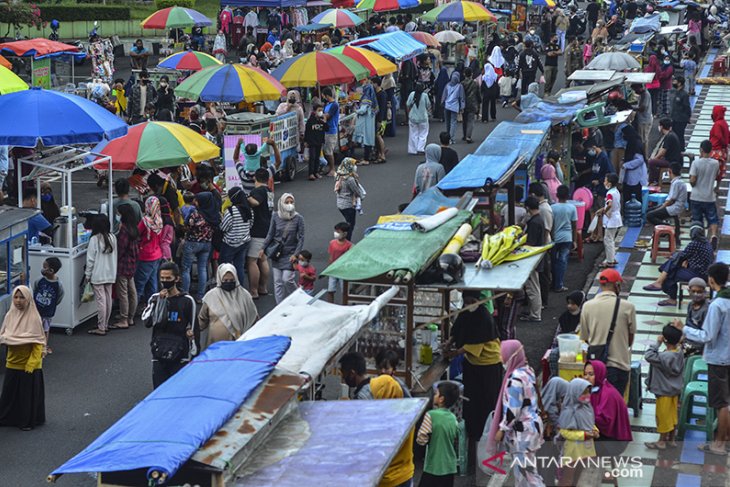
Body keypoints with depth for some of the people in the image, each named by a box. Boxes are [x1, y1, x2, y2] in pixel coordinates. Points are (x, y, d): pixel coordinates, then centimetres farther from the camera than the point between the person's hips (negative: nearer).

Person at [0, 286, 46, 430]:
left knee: (28, 392, 6)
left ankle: (28, 421, 18)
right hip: (13, 361, 5)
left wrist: (32, 363, -18)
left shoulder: (34, 318, -13)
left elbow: (38, 343, -12)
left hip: (28, 363, -5)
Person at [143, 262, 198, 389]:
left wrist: (194, 355, 0)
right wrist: (157, 302, -13)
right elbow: (147, 322, -6)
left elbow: (194, 330, 2)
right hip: (159, 354, 3)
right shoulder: (155, 298, 7)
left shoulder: (187, 301, -2)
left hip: (180, 356, -3)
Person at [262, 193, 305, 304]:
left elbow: (301, 238, -5)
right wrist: (263, 248, 0)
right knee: (277, 282, 4)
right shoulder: (275, 217, 0)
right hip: (277, 253, 3)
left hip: (290, 254, -3)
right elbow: (270, 234, 8)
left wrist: (295, 254, -12)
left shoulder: (298, 218, -6)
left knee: (287, 279, -9)